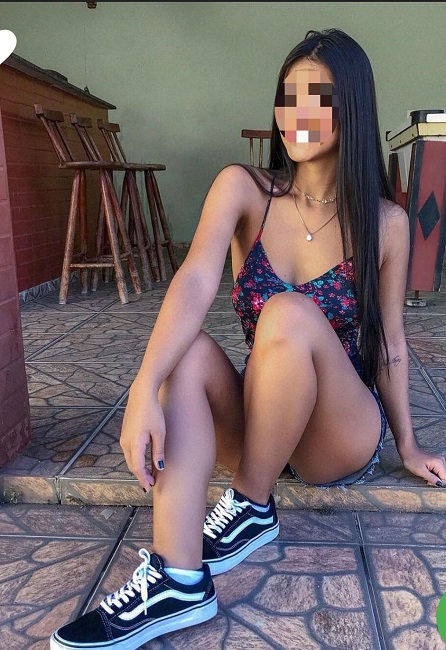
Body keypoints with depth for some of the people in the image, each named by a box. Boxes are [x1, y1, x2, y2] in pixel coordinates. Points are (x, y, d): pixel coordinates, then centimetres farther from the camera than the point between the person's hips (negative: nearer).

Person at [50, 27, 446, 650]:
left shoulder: (386, 222, -6)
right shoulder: (243, 189, -6)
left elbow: (389, 342, 2)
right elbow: (195, 282, -23)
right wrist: (145, 387, -38)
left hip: (342, 440, -1)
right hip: (260, 422, 2)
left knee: (290, 313, -30)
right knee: (187, 352, -28)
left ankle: (252, 506, -12)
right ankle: (178, 581, -34)